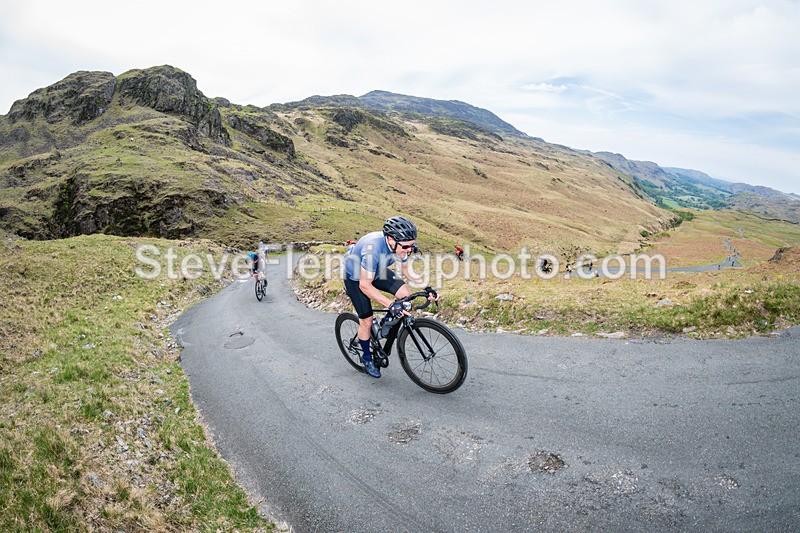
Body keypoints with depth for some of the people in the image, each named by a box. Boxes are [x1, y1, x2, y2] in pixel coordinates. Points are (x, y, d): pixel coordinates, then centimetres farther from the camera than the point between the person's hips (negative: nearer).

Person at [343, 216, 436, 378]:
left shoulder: (400, 245, -21)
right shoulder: (373, 248, -42)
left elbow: (406, 270, -3)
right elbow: (365, 285, -35)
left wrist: (426, 288, -17)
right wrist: (391, 304, -41)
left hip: (377, 271, 6)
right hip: (355, 276, -5)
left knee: (405, 293, -15)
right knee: (366, 321, -4)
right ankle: (367, 358, 21)